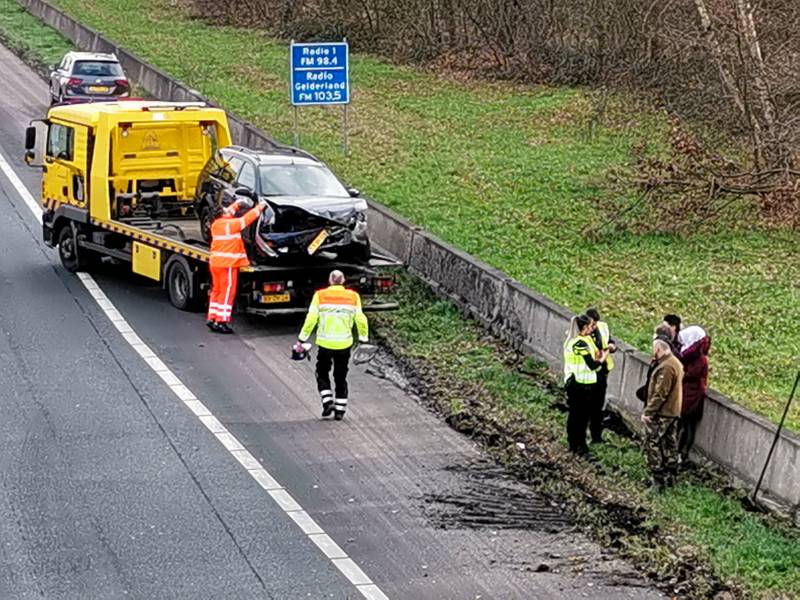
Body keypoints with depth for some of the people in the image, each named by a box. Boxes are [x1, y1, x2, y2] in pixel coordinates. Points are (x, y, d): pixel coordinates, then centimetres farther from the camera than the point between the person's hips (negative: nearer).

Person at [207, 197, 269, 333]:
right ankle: (222, 322, -3)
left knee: (217, 290, 16)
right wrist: (261, 206, 4)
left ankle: (212, 318, 17)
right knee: (227, 292, -2)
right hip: (228, 264, -8)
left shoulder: (216, 223, 6)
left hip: (215, 263, 8)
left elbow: (227, 212, 24)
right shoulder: (232, 224, -16)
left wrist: (238, 204, 26)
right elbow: (247, 218, -8)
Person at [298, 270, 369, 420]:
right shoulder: (353, 297, 1)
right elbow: (360, 320, 2)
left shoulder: (320, 296, -4)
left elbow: (311, 319, -7)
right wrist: (364, 339, 13)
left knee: (322, 373, 17)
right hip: (344, 343, 2)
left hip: (325, 343, -2)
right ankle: (340, 410, 12)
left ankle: (327, 401, -1)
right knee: (341, 377, 13)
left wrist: (302, 339, -1)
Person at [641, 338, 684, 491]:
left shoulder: (666, 367, -22)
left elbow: (660, 394, -25)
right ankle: (670, 478, 24)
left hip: (660, 414, -10)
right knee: (670, 445, 16)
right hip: (673, 412, 10)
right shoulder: (676, 362, 10)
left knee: (652, 445, -3)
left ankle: (658, 480, -3)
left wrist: (648, 412, -21)